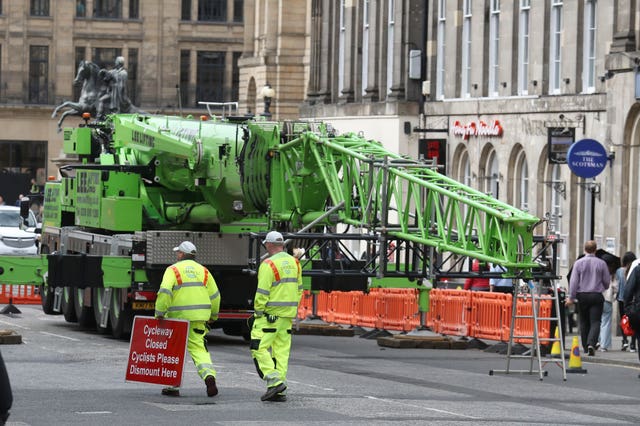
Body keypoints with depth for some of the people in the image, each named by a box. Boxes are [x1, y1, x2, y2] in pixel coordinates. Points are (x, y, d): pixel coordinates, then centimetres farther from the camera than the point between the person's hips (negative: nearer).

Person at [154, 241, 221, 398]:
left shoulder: (173, 270, -2)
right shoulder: (203, 271, 11)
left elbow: (165, 292, -16)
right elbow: (214, 295, 12)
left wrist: (159, 313, -13)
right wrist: (213, 316, 23)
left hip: (178, 316, -3)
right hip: (199, 317, 3)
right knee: (198, 348, 6)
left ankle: (173, 386, 11)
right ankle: (209, 374, -20)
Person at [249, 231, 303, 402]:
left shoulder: (268, 264, -13)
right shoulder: (294, 263, 11)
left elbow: (262, 293, -16)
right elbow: (298, 289, 16)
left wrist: (258, 312, -7)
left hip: (270, 315, -8)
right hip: (288, 316, 8)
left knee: (259, 348, -2)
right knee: (282, 350, 9)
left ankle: (274, 380, -16)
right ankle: (279, 392, 7)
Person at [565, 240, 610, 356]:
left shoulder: (578, 263, -3)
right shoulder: (601, 263, -2)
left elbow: (574, 281, -5)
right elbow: (607, 281, 6)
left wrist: (571, 297, -1)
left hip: (582, 296, 1)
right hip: (596, 296, -1)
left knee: (584, 323, 13)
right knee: (595, 322, -4)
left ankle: (586, 347, 19)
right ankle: (591, 343, -25)